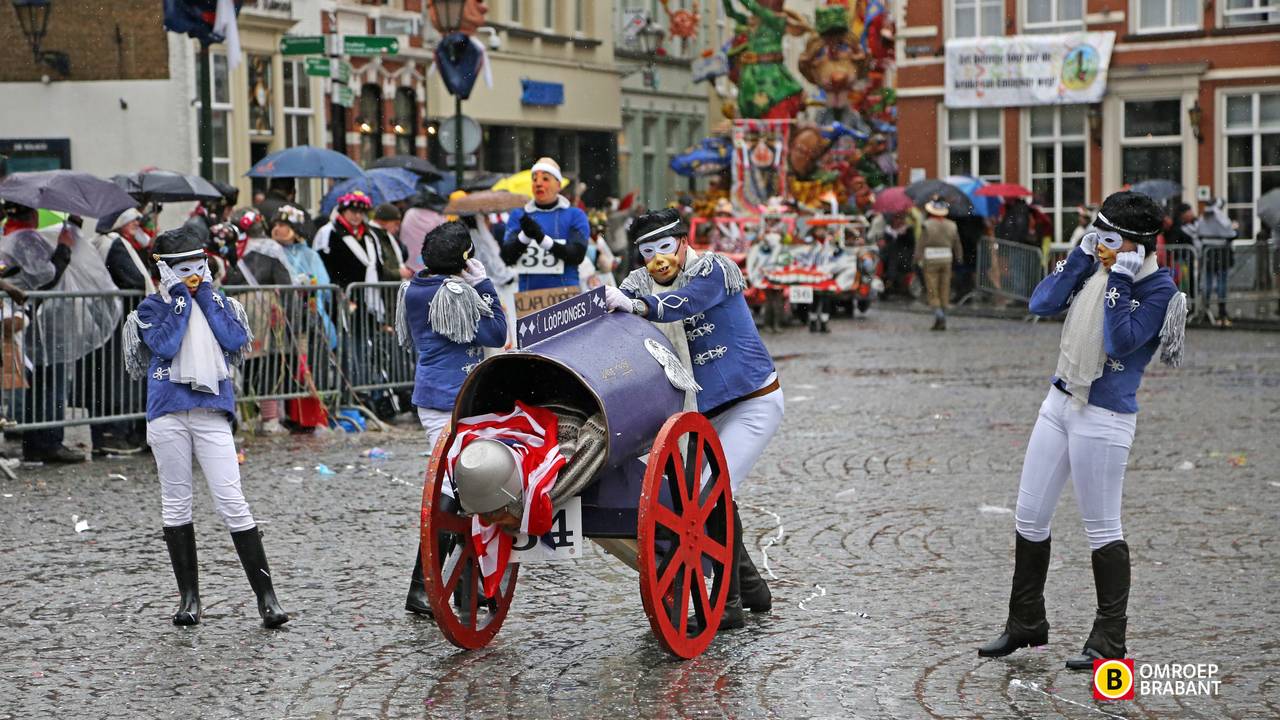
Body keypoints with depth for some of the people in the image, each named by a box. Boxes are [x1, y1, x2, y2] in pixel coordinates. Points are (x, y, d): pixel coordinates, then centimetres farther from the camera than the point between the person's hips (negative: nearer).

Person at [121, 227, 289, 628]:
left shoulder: (219, 303, 14)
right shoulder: (152, 308, 8)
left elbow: (237, 340, -3)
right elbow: (165, 345, -10)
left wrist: (206, 299, -1)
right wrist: (181, 302, -4)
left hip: (212, 413, 0)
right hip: (168, 413, 0)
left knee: (232, 504, -8)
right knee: (176, 504, 5)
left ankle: (266, 596, -8)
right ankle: (188, 597, 15)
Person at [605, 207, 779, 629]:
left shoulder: (713, 270, -16)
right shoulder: (640, 282, 2)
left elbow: (683, 303, -36)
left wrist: (636, 305, -54)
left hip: (753, 401, -8)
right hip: (706, 411, 8)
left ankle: (728, 604, -12)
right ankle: (751, 589, 21)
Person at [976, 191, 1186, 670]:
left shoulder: (1158, 286, -13)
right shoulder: (1096, 267, 7)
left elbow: (1119, 342, -23)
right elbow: (1042, 304, -1)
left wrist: (1119, 281, -20)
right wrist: (1081, 257, -4)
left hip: (1105, 418, -7)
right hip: (1060, 403, 7)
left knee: (1102, 528, 0)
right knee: (1029, 518, 11)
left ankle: (1108, 643, 11)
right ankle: (1026, 624, 25)